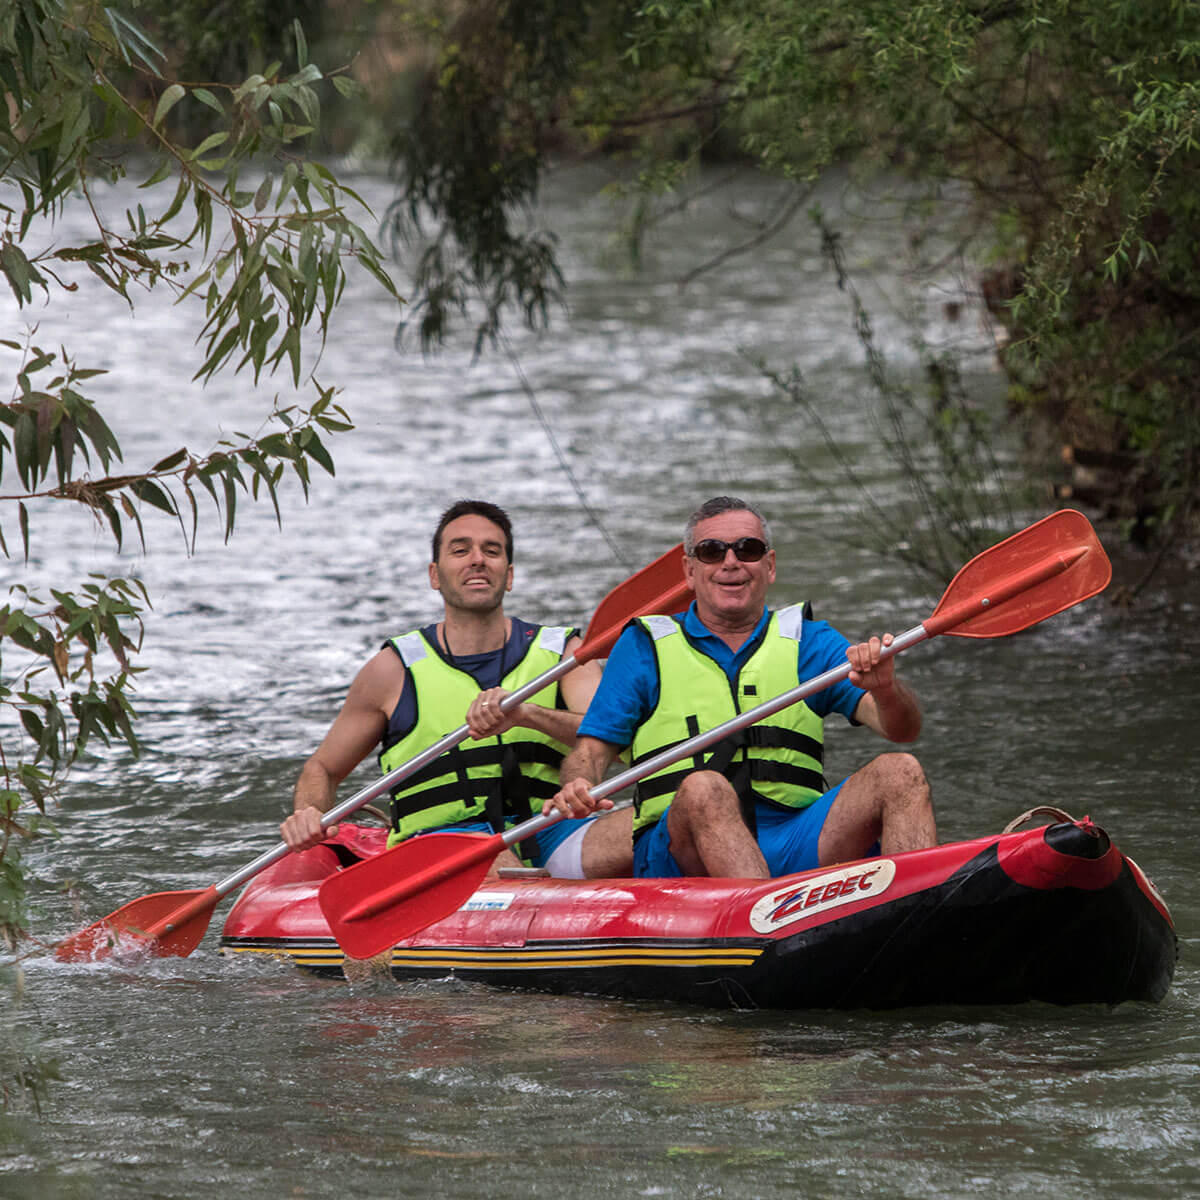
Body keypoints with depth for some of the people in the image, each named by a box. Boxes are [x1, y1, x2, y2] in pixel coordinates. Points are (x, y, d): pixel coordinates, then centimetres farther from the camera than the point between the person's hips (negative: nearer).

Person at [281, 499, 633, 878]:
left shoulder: (562, 653, 12)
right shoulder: (395, 670, 10)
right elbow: (323, 769, 19)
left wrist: (527, 714, -24)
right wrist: (308, 817, -5)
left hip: (549, 836, 2)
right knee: (495, 862, -40)